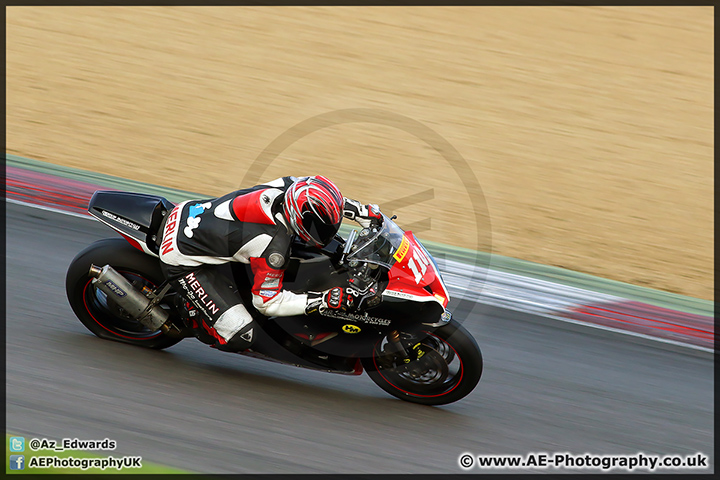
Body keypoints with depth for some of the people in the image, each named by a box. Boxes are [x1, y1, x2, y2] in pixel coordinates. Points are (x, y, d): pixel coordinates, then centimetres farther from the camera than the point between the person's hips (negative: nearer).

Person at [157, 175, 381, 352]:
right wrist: (325, 300, -22)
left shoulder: (289, 186, -13)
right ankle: (193, 312, 12)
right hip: (182, 260, -8)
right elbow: (267, 302, -17)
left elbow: (324, 199, 11)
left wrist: (363, 211, 6)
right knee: (239, 337, -13)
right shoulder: (274, 245, -30)